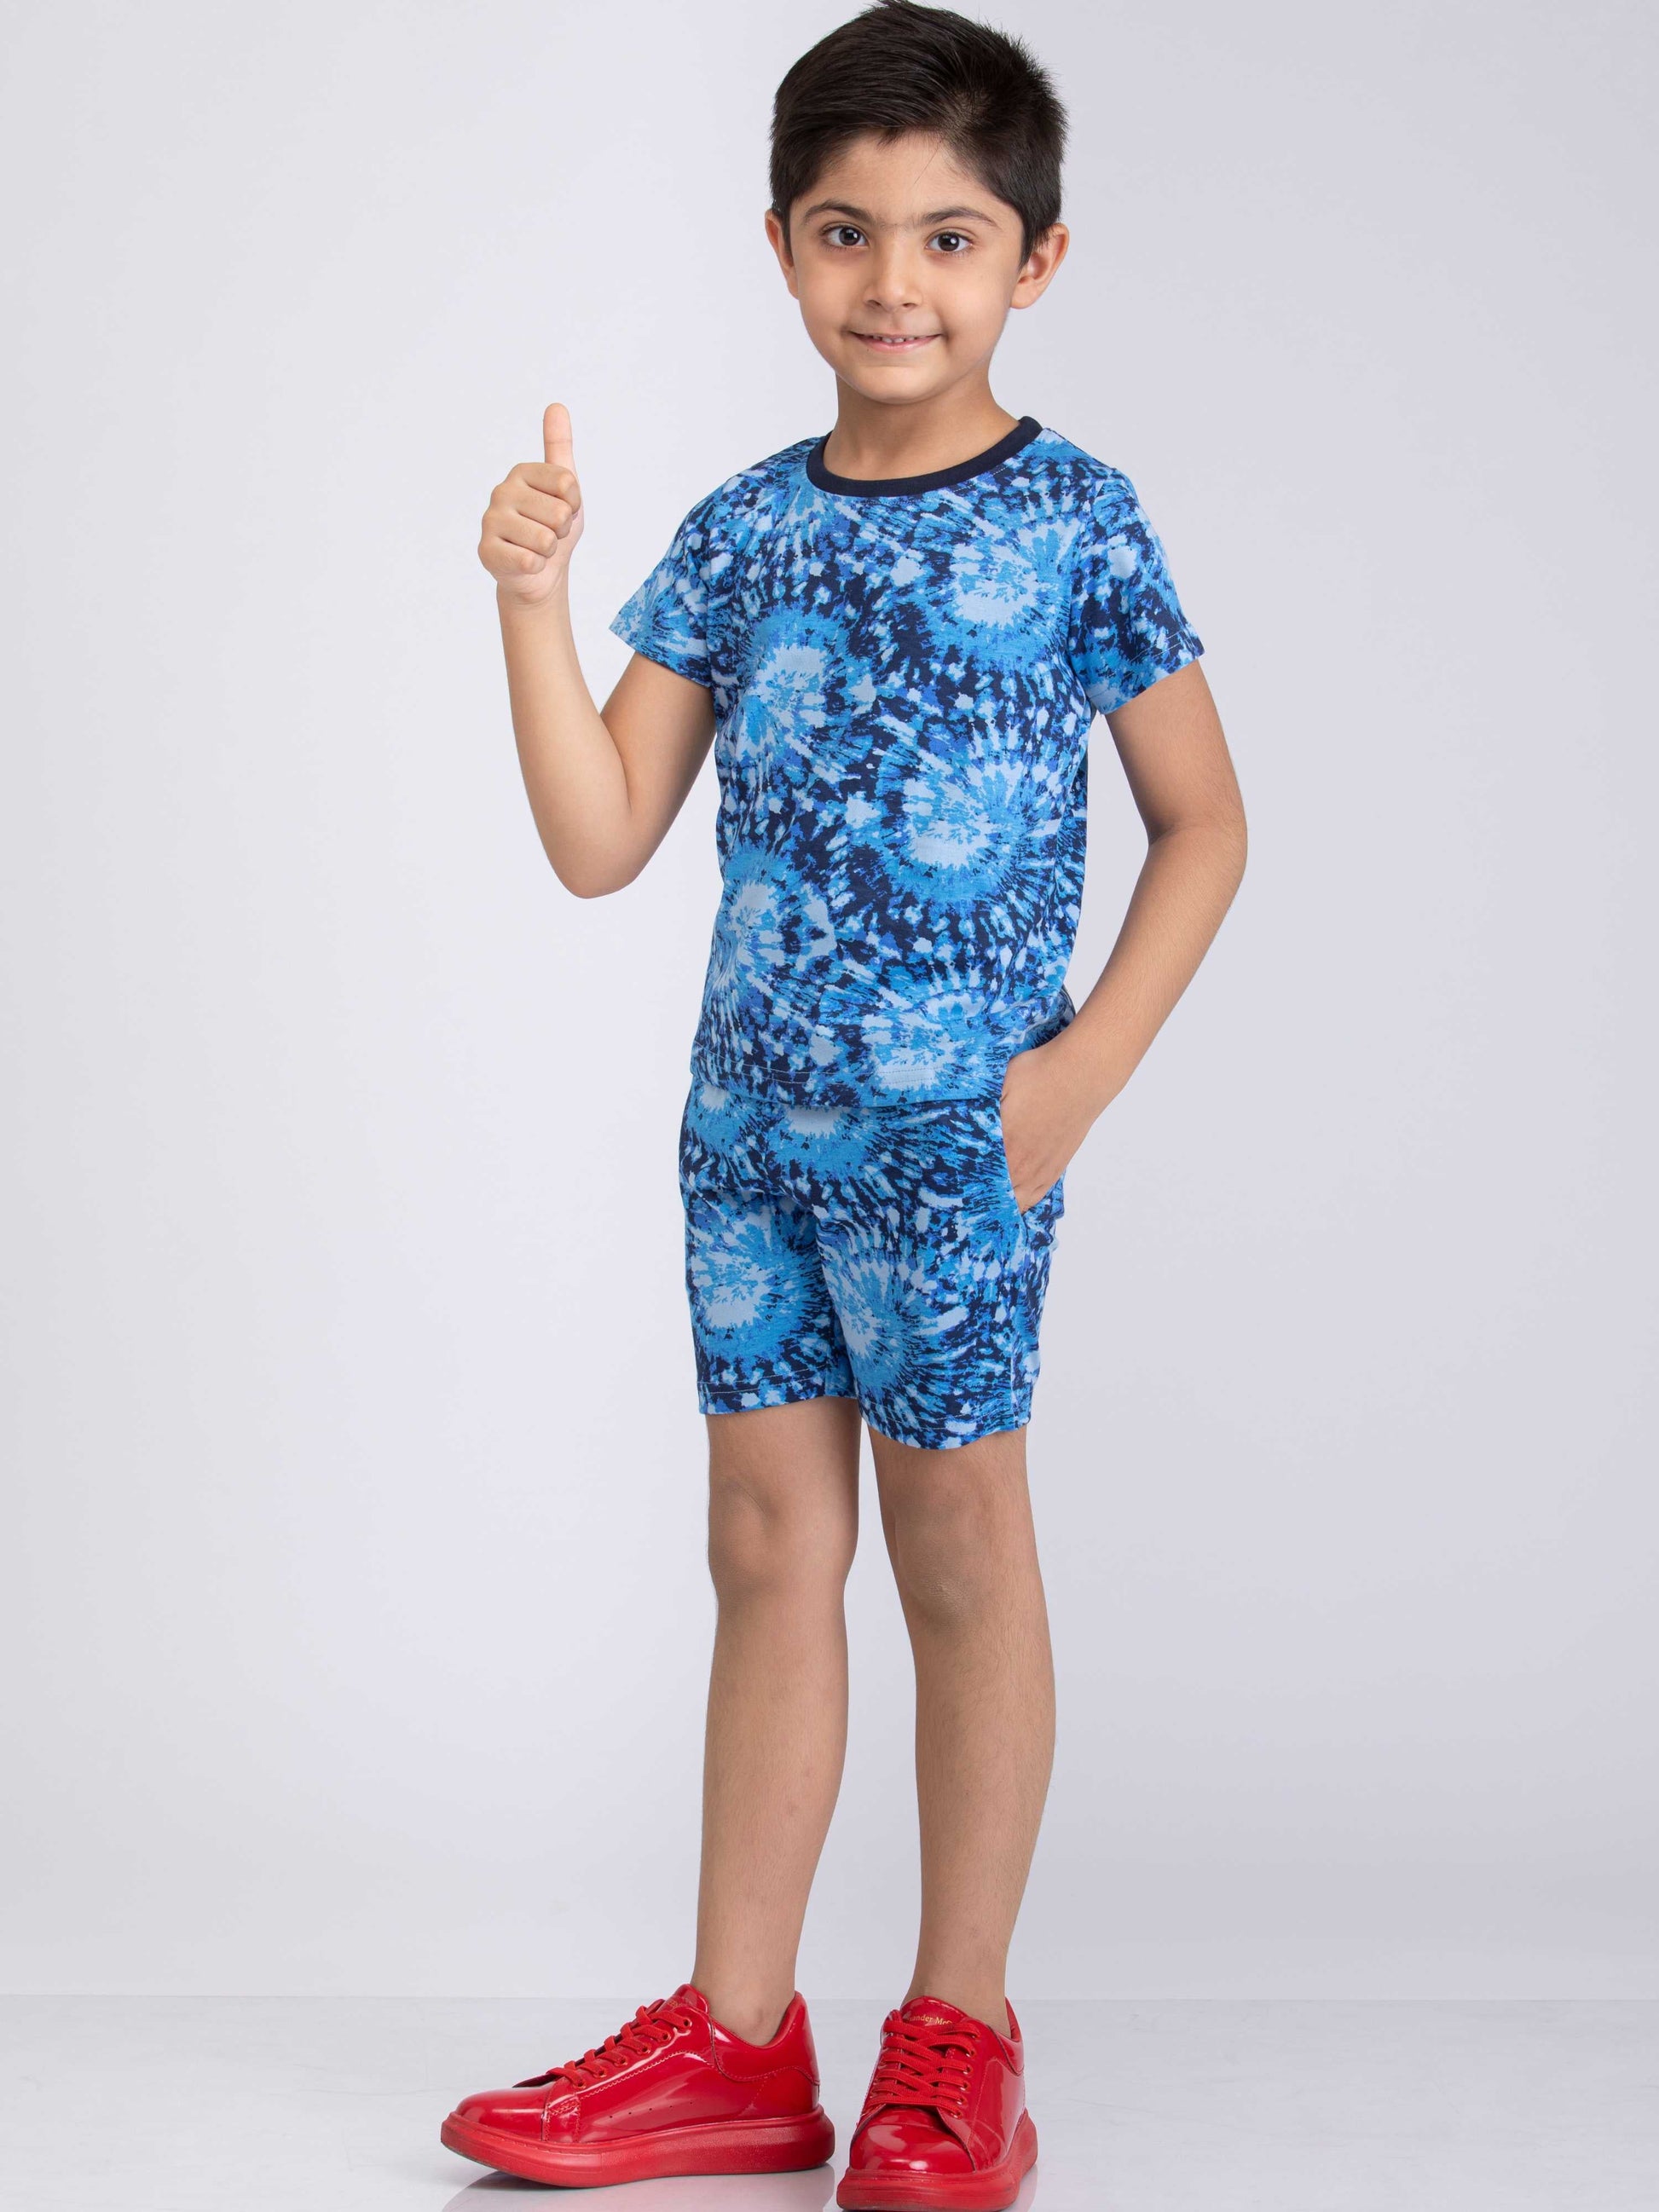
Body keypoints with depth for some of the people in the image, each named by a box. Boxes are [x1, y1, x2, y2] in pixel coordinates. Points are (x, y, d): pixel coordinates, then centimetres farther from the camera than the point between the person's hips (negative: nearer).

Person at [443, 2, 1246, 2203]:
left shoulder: (1075, 522, -6)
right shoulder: (743, 532, 6)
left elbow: (1203, 822, -2)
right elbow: (602, 839, 3)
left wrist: (1085, 1067, -11)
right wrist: (534, 600, -8)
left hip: (956, 1127, -5)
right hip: (751, 1112, 5)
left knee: (956, 1546, 5)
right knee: (768, 1541, 11)